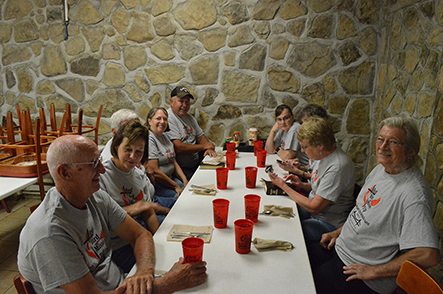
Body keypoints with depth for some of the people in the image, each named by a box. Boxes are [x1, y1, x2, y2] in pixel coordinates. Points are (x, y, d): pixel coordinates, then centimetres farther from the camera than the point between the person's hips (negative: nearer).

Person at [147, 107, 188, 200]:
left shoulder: (164, 137, 14)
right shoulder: (148, 139, -16)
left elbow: (174, 162, 17)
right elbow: (154, 172, -21)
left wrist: (185, 180, 3)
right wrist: (176, 186, -13)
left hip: (170, 178, 9)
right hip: (156, 184, -9)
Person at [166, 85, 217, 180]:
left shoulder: (189, 118, 16)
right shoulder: (168, 119, -13)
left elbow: (201, 137, 20)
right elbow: (178, 148, -21)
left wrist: (209, 149, -3)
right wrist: (204, 146, -10)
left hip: (196, 164, 9)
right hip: (181, 169, -9)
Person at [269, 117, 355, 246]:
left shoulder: (337, 167, -29)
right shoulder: (324, 155, 1)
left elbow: (314, 208, -26)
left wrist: (283, 186, -18)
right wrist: (302, 185, -3)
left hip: (329, 224, -9)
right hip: (314, 210, 9)